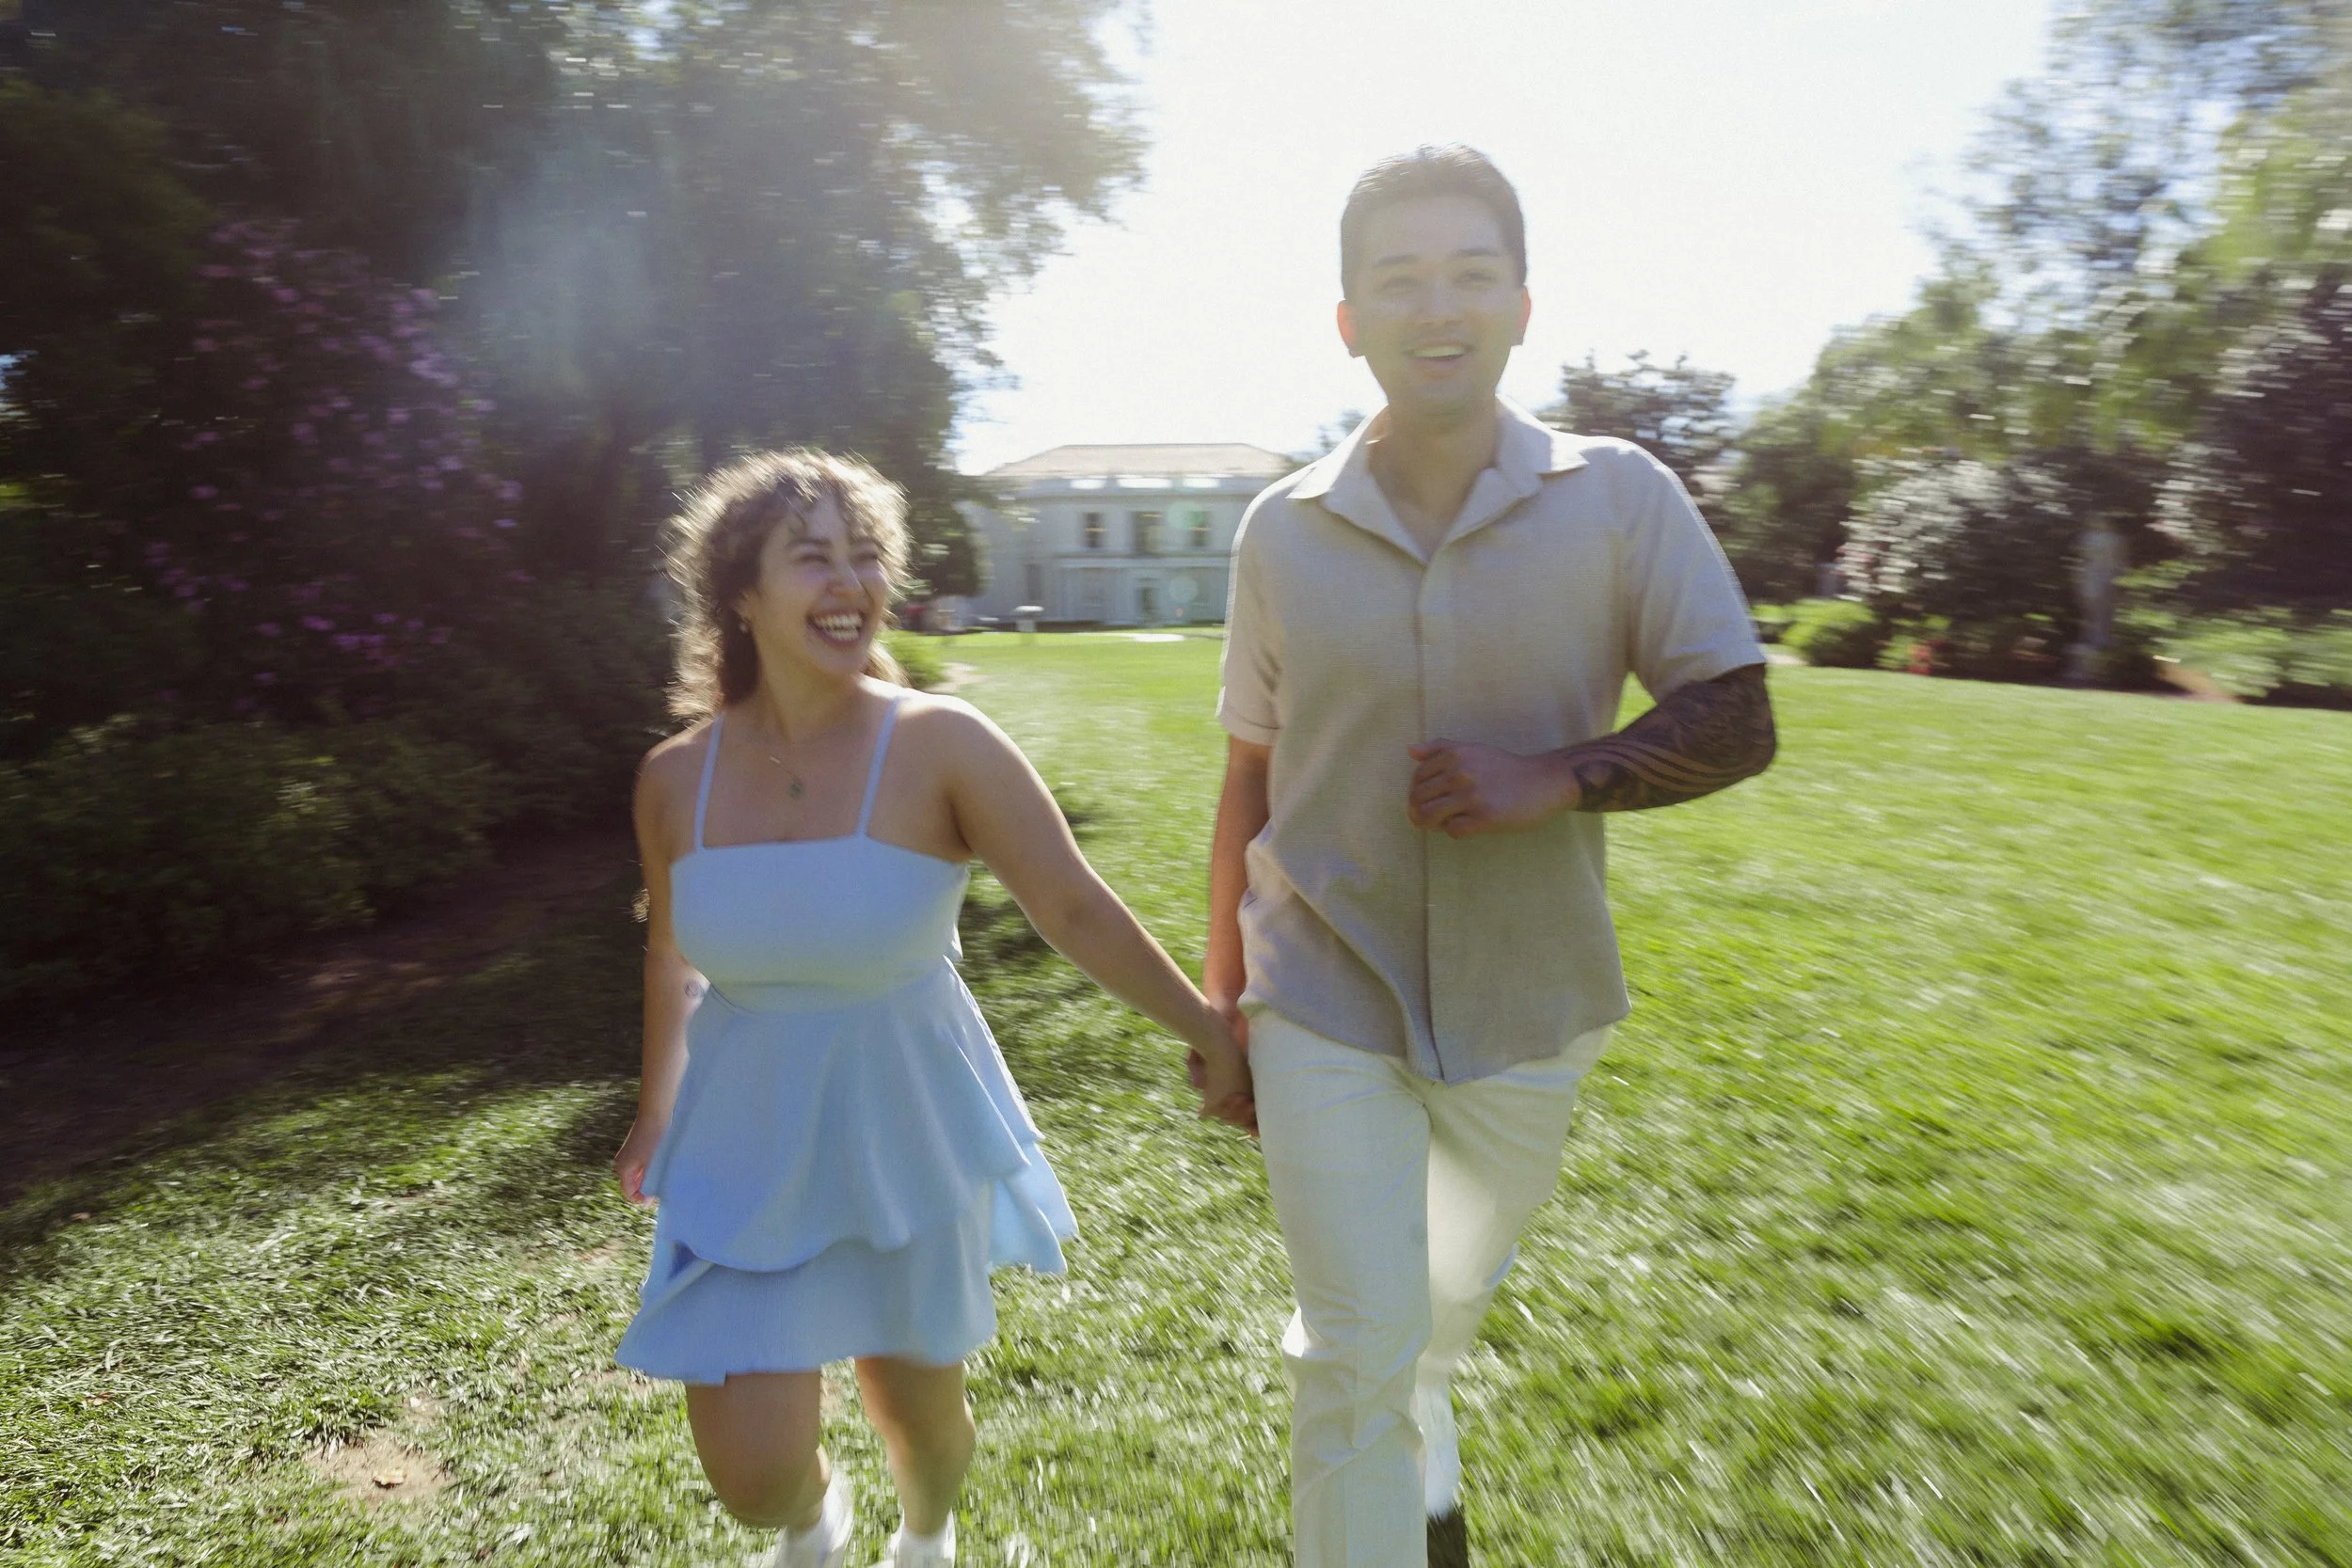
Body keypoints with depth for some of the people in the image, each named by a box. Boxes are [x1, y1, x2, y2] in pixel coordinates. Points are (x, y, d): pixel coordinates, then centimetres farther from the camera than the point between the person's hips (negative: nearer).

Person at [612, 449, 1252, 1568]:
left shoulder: (938, 745, -19)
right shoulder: (674, 779, -8)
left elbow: (1076, 907, -15)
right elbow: (672, 949, 9)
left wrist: (1207, 1033, -12)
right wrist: (657, 1109, 19)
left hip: (908, 1136, -1)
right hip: (749, 1147, 2)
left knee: (918, 1409, 17)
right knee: (753, 1477, 4)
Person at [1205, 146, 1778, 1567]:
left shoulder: (1622, 498, -9)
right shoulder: (1283, 530, -5)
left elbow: (1738, 724, -7)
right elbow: (1251, 777, 1)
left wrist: (1552, 779, -25)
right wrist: (1223, 995, 4)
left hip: (1526, 999, 2)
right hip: (1325, 998, -1)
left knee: (1452, 1292, 28)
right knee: (1359, 1350, 1)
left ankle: (1421, 1446, 63)